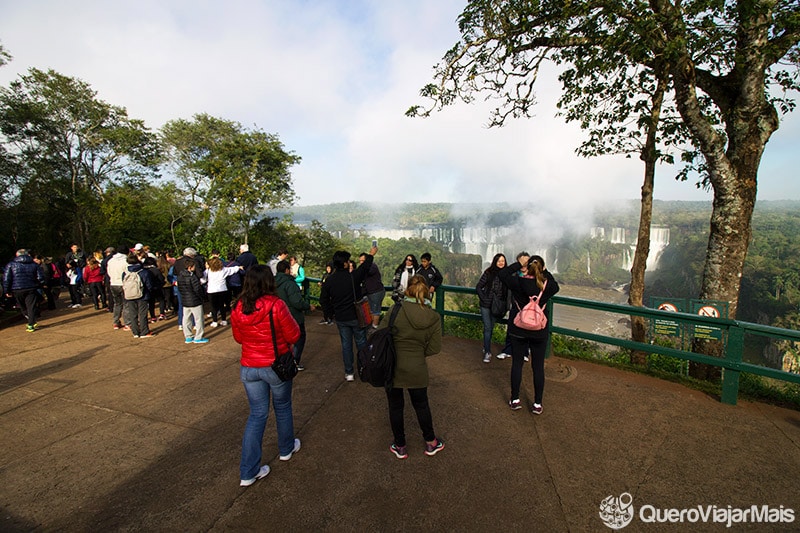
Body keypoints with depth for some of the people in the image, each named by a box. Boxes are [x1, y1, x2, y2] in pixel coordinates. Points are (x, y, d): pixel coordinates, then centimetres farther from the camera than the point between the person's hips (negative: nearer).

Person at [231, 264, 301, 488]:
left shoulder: (238, 308, -7)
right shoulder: (276, 305, -22)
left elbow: (238, 338, 8)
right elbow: (294, 335, -14)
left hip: (249, 368, 4)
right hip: (277, 366, -3)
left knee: (257, 413, 15)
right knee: (283, 407, 20)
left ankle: (248, 472, 18)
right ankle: (286, 449, 43)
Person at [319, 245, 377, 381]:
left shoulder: (329, 280, -8)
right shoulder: (353, 276, -17)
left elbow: (323, 300, -1)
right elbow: (365, 267, 3)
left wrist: (331, 313, 11)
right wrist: (371, 255, 19)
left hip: (340, 319, 3)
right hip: (356, 317, -3)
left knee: (346, 344, 13)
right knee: (361, 342, 13)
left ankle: (349, 373, 20)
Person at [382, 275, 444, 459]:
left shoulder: (396, 310, -16)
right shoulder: (434, 317, -7)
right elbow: (435, 347, -4)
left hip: (391, 366, -2)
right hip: (417, 369, 2)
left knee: (395, 406, 17)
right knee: (421, 404, 24)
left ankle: (400, 447, 34)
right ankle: (431, 443, 41)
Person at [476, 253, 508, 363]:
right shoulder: (488, 272, -8)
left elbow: (507, 291, 4)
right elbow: (478, 287, -3)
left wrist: (505, 304, -4)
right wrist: (483, 298, -8)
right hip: (486, 305, -3)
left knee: (491, 328, 15)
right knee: (487, 328, -4)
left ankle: (486, 347, 32)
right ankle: (487, 352, 2)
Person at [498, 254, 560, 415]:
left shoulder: (518, 282, -14)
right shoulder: (547, 285, -11)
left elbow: (502, 274, 4)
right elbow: (555, 286, 14)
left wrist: (519, 264, 5)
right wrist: (545, 272, 13)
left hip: (518, 330, 0)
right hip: (540, 332, 1)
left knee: (517, 364, 12)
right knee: (538, 367, 10)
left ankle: (515, 400, 22)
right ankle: (537, 404, 20)